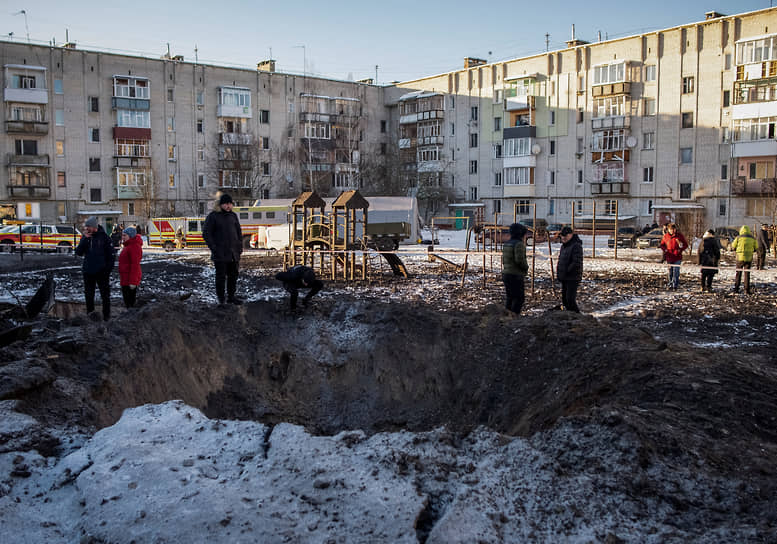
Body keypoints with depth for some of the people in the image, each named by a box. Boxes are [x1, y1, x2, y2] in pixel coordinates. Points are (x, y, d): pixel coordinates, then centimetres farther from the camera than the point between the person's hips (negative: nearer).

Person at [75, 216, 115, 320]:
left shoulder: (104, 237, -5)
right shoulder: (85, 237, 5)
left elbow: (112, 254, -4)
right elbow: (79, 253, -4)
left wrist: (108, 268, -10)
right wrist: (85, 239, -13)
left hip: (102, 272, -4)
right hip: (88, 272, 4)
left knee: (105, 294, 2)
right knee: (88, 294, 11)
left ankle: (106, 315, 11)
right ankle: (90, 315, 22)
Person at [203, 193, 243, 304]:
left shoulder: (233, 216, 12)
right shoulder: (213, 216, -4)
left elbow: (239, 232, 18)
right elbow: (206, 234, -5)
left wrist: (240, 247, 9)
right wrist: (213, 248, -13)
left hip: (233, 253, 5)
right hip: (220, 253, -5)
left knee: (233, 275, 8)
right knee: (221, 276, -4)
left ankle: (231, 296, 19)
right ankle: (220, 299, 4)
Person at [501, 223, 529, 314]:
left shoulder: (506, 244, 14)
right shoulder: (519, 244, -13)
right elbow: (520, 260, -22)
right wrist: (526, 267, -3)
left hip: (506, 274, 9)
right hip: (516, 275, -9)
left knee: (509, 297, 12)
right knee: (519, 298, -4)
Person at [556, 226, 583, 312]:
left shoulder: (576, 246, -14)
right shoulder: (563, 246, 15)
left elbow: (577, 263, -22)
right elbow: (560, 261, 21)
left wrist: (566, 271, -16)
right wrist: (558, 272, 7)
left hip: (573, 278, -9)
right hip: (564, 278, 9)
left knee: (570, 299, -14)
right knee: (564, 299, 12)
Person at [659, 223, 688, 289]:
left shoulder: (679, 235, -2)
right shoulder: (666, 236, 5)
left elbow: (685, 245, 4)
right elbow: (662, 244, 19)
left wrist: (680, 250, -10)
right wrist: (665, 249, 0)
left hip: (677, 257, -3)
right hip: (669, 257, 3)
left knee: (676, 271, -8)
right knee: (670, 271, 9)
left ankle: (675, 284, -4)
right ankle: (670, 284, 18)